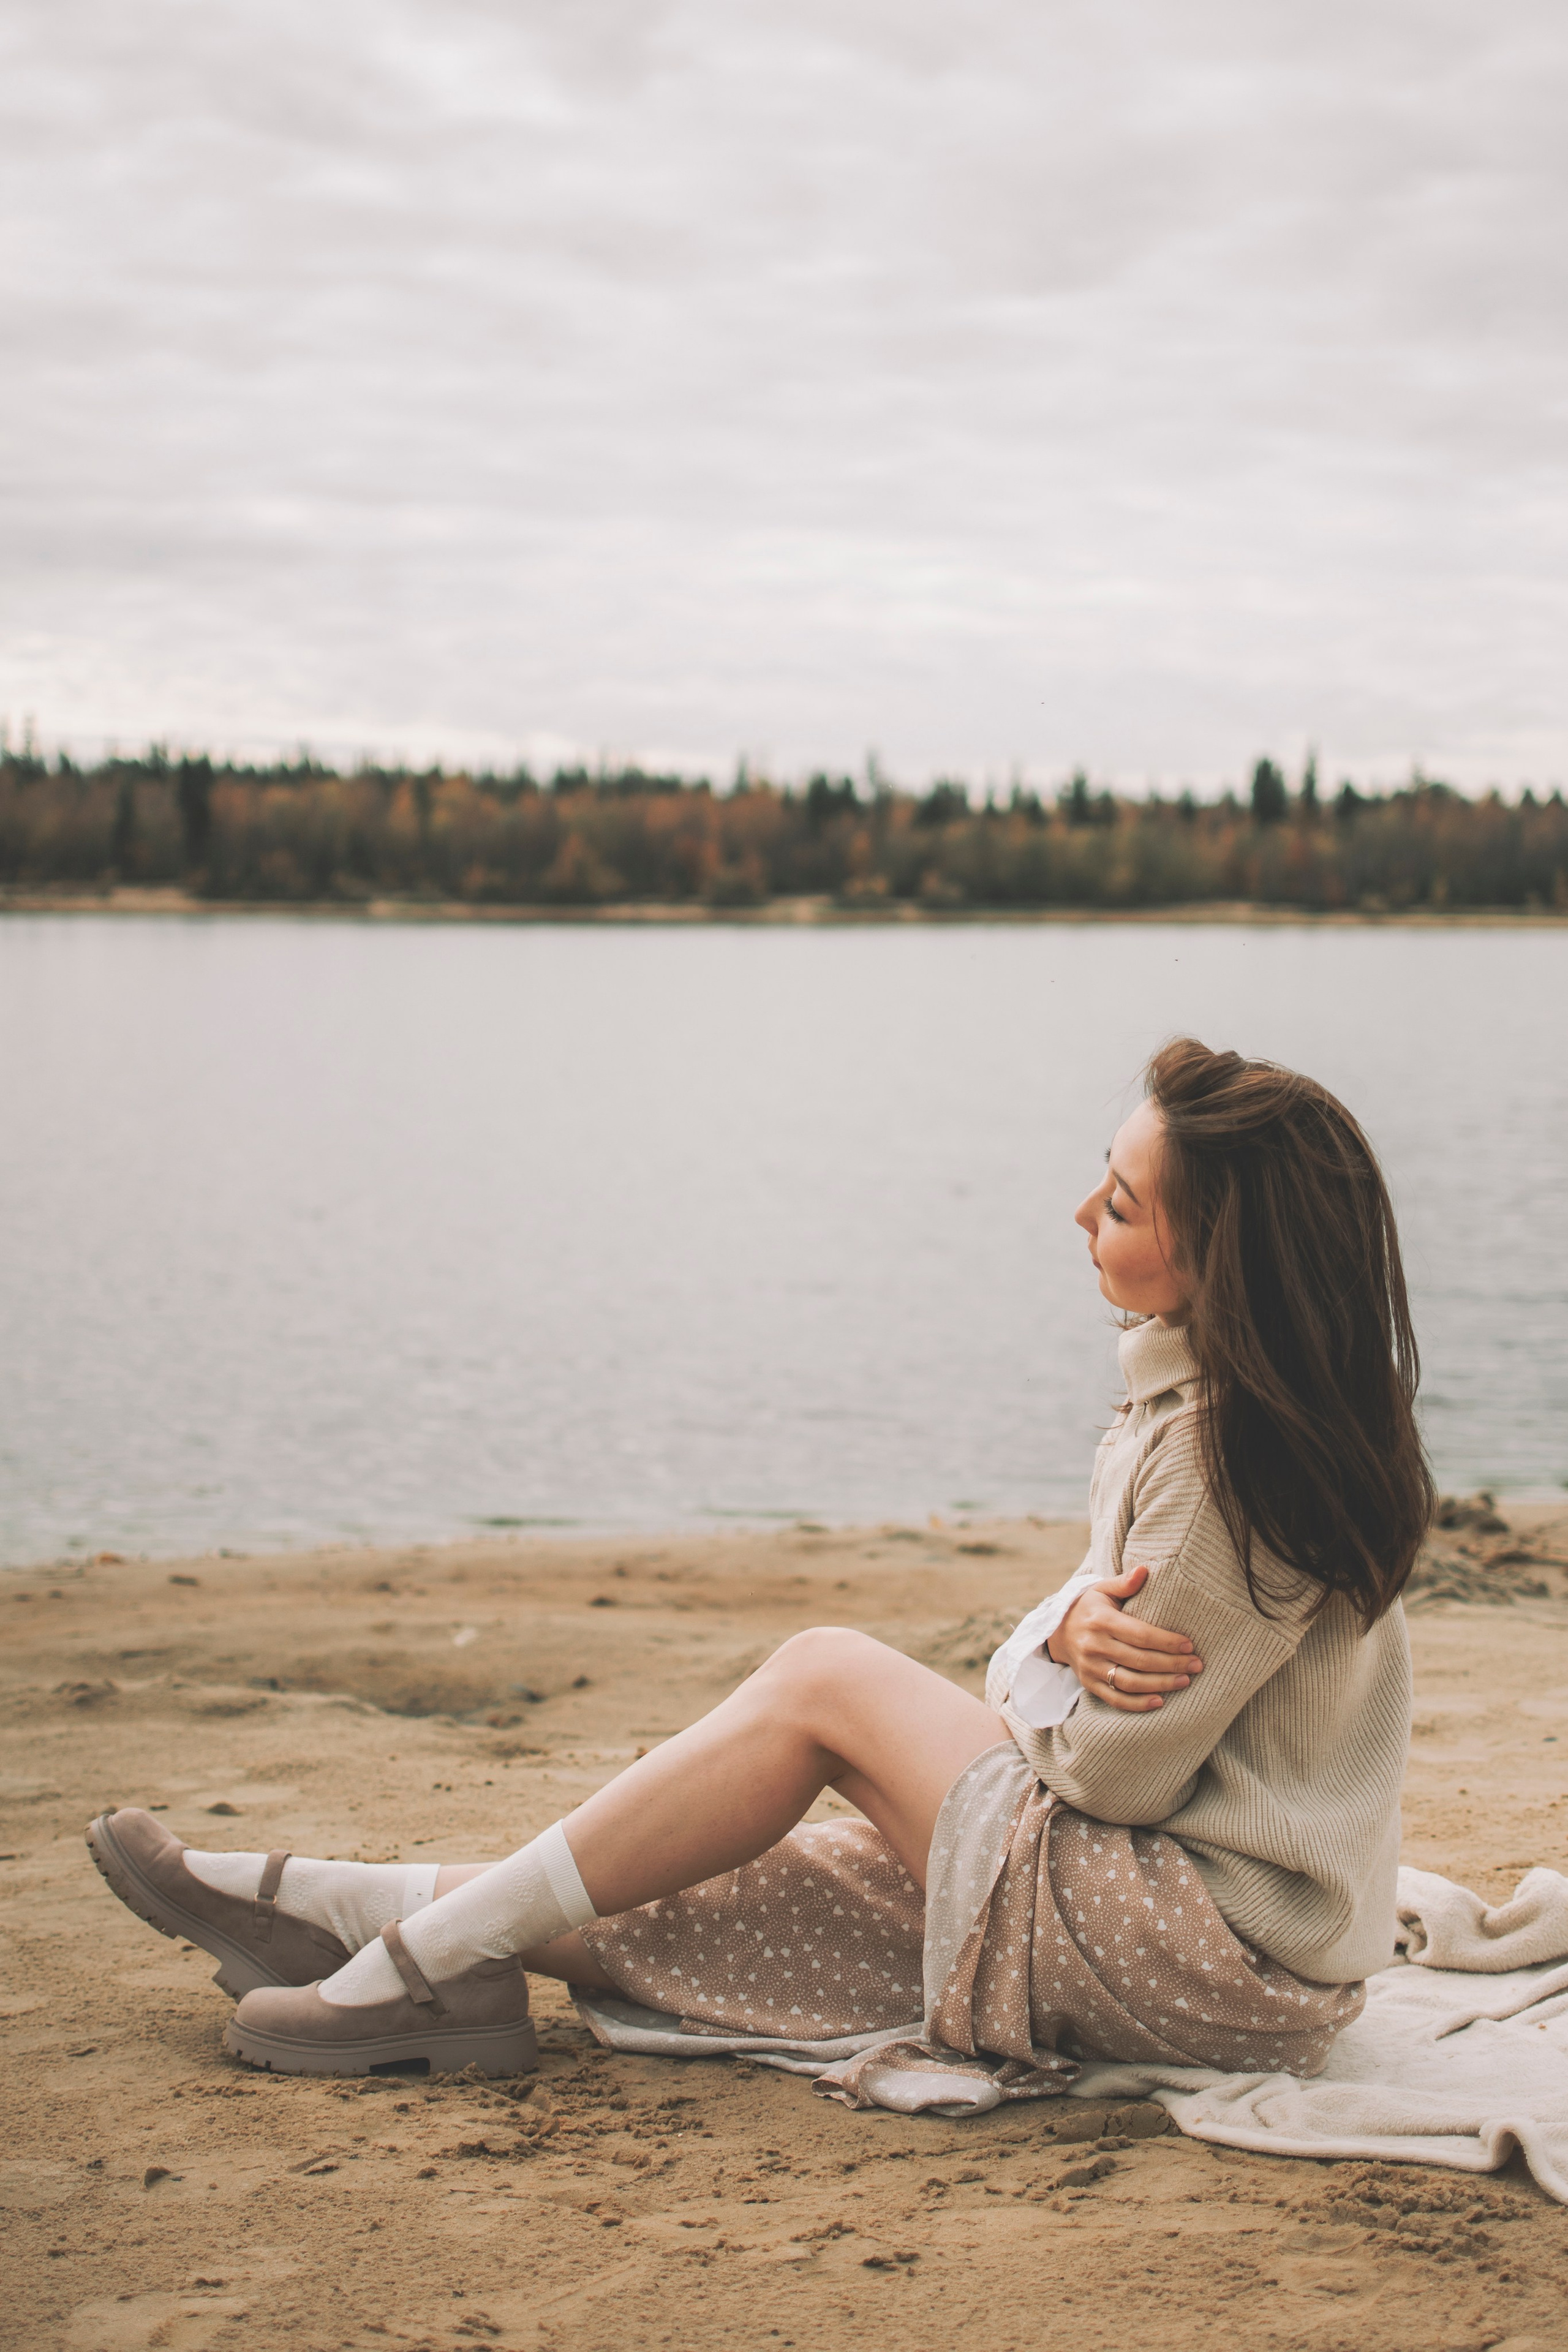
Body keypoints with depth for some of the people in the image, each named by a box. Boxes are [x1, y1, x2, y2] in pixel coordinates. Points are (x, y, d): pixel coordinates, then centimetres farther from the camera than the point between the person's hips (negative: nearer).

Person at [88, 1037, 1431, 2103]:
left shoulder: (1237, 1449, -24)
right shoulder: (1199, 1387, 7)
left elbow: (1108, 1770, -21)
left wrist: (1045, 1666, 0)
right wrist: (1071, 1629, -15)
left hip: (1227, 1961, -9)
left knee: (825, 1680, -9)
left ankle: (434, 1955, -2)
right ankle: (336, 1910, 12)